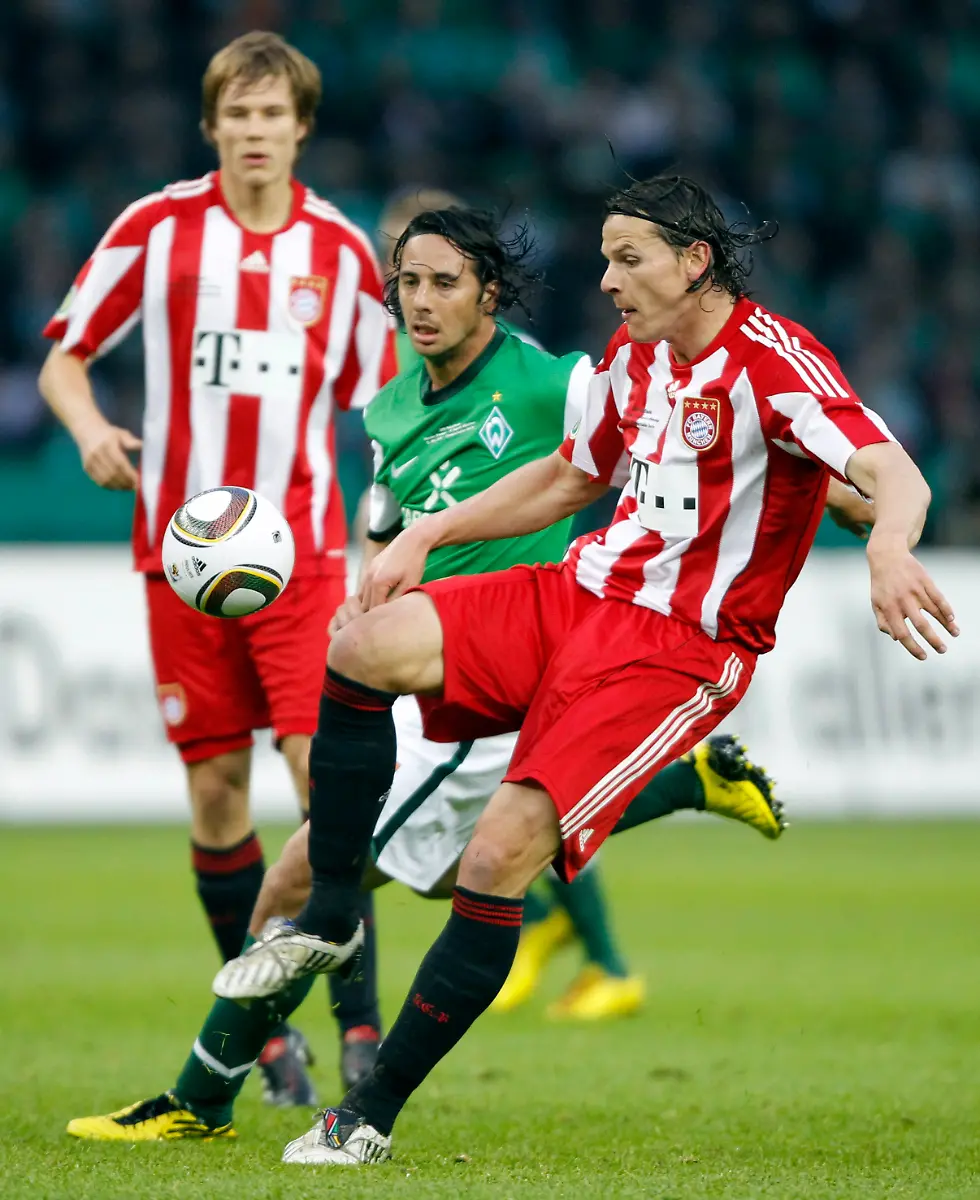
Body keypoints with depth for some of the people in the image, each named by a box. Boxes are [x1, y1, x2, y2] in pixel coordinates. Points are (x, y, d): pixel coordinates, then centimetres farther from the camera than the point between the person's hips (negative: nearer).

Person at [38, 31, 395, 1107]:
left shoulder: (341, 251, 4)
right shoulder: (156, 229, 0)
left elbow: (375, 404, 13)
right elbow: (62, 359, 7)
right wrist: (91, 430, -14)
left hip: (301, 551, 0)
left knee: (324, 768, -14)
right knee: (214, 789, 3)